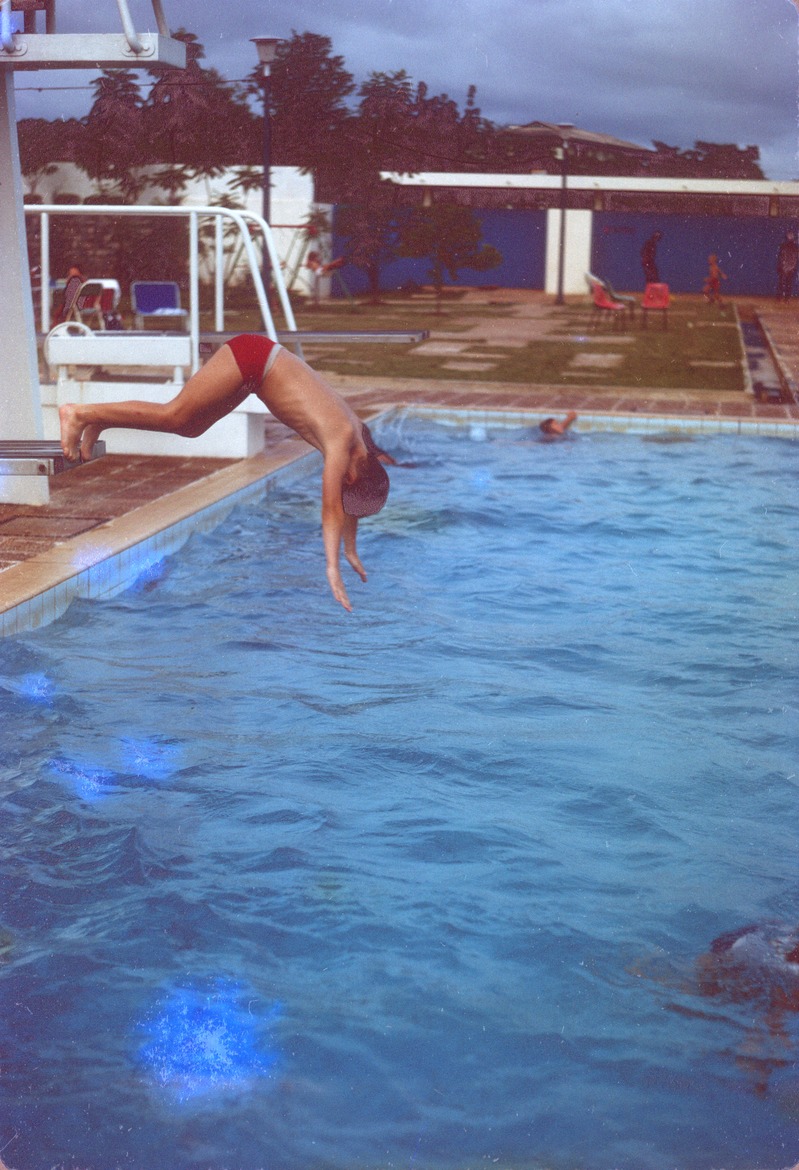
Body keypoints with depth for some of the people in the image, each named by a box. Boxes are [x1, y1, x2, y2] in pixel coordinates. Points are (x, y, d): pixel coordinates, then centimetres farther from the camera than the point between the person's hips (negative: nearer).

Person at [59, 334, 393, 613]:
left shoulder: (355, 434, 2)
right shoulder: (340, 441, -22)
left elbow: (348, 499, 16)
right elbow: (331, 509, -26)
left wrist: (350, 551, 22)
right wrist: (332, 569, -29)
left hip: (260, 360, 8)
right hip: (251, 356, -8)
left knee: (188, 427, 12)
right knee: (173, 417, -10)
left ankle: (100, 420, 17)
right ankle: (81, 414, -5)